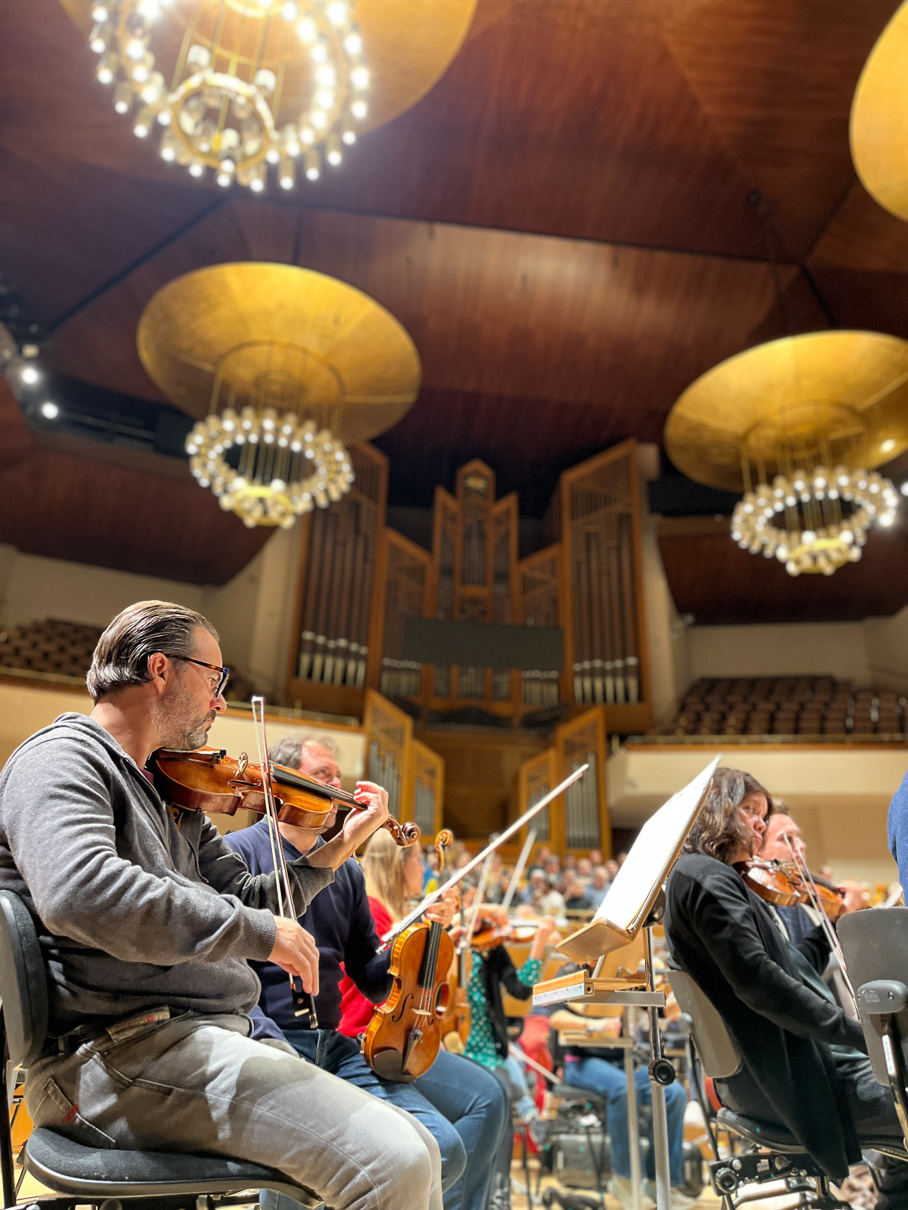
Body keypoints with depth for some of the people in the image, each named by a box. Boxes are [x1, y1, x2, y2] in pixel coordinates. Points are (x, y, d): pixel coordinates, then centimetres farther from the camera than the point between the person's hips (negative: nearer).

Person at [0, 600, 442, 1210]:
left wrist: (339, 846, 12)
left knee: (417, 1154, 2)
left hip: (212, 1039, 9)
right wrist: (256, 930, -24)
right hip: (120, 1051, -9)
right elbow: (78, 893, -29)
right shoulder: (61, 759, -8)